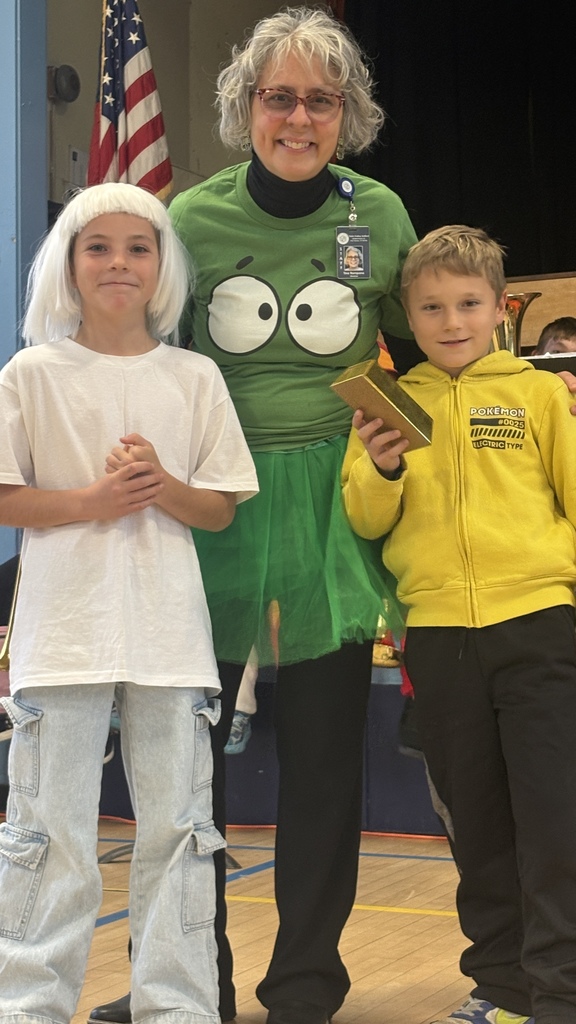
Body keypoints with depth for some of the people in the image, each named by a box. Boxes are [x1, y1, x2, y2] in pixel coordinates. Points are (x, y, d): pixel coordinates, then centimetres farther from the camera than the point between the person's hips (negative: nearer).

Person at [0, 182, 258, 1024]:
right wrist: (93, 499, -15)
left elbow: (221, 509, 7)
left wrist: (161, 487, -12)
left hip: (169, 630, 2)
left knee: (178, 826, 7)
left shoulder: (195, 377, 7)